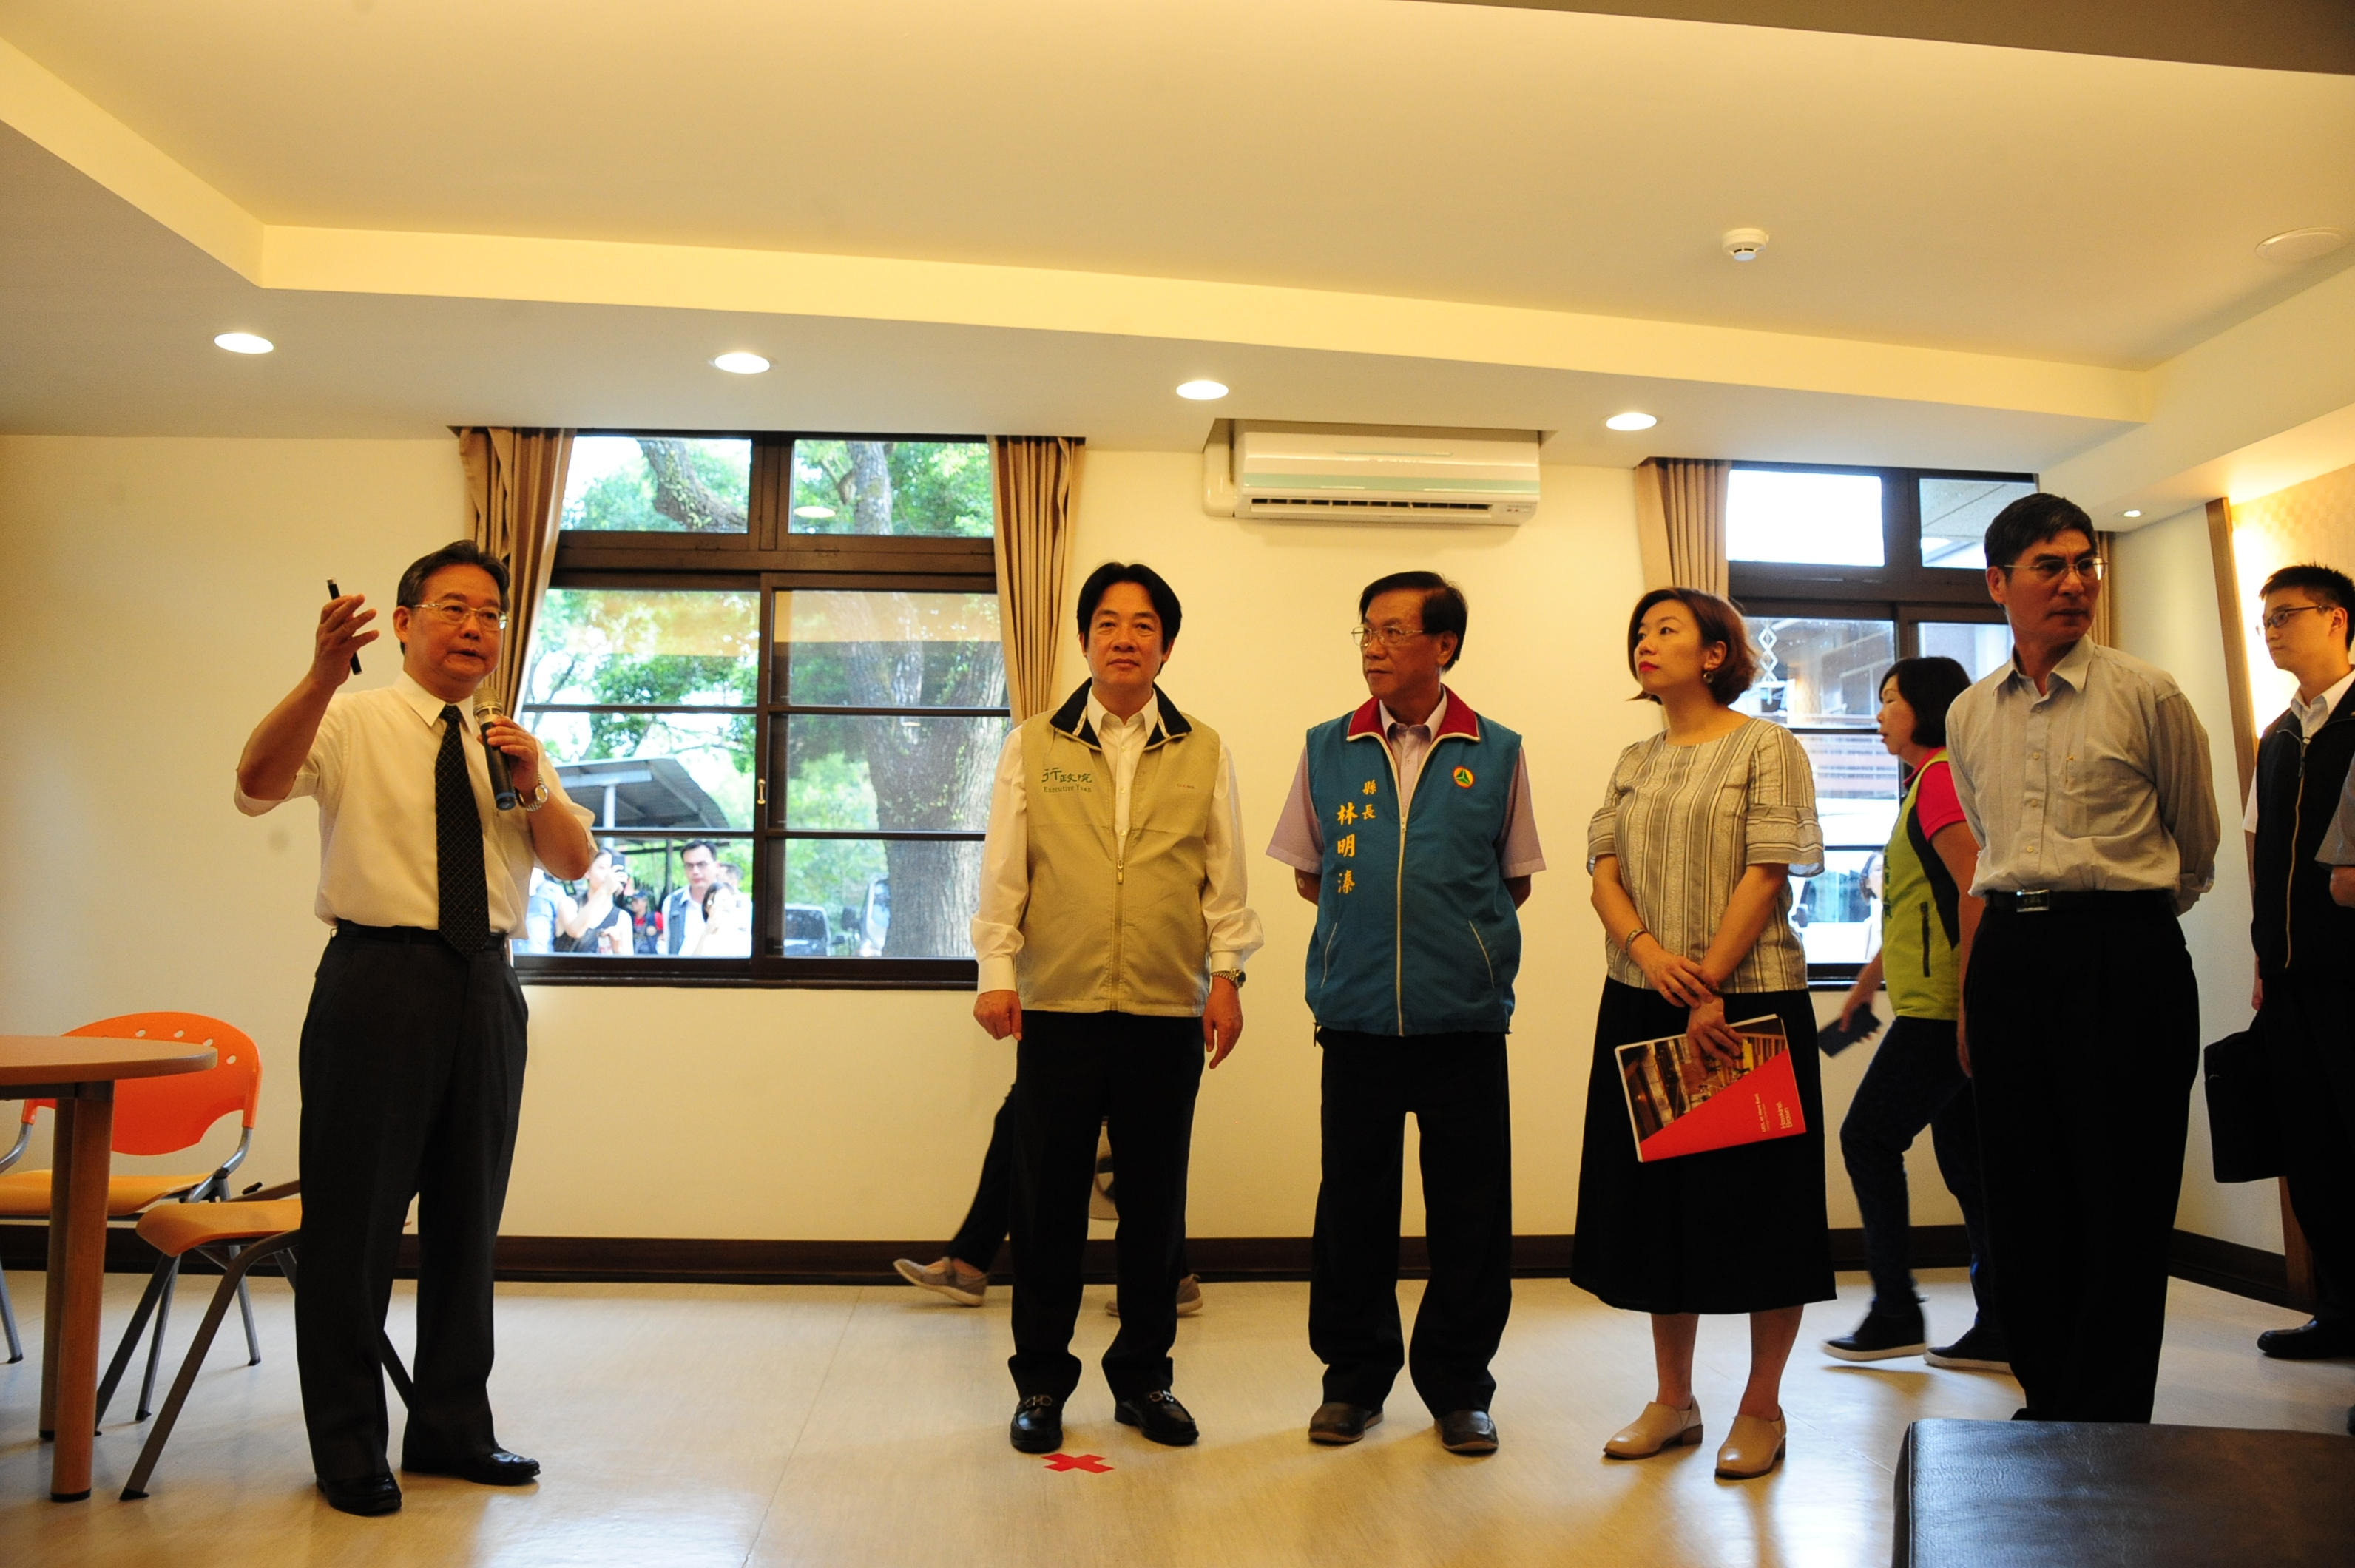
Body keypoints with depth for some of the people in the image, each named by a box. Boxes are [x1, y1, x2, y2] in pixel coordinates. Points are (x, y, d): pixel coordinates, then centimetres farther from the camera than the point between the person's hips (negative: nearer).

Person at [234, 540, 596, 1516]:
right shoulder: (354, 721, 1)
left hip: (485, 986, 5)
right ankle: (348, 1444, 17)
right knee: (355, 1216, 1)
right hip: (380, 978, -5)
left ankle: (452, 1426, 27)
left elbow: (575, 863, 9)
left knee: (469, 1216, 12)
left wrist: (533, 784, -9)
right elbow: (256, 788, -18)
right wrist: (322, 675, -32)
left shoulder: (507, 747, 15)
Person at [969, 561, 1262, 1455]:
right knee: (1047, 1203, 5)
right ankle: (1041, 1382, 21)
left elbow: (1224, 877, 7)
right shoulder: (1032, 748, 8)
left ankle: (1143, 1376, 25)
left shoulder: (1204, 753, 9)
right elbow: (1003, 870, 4)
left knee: (1155, 1204, 9)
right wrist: (997, 971, -4)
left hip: (1168, 1014, 1)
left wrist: (1226, 973, -1)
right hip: (1058, 1011, -1)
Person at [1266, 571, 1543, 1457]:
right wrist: (1374, 921, 8)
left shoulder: (1496, 753, 3)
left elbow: (1514, 879, 11)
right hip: (1357, 1011, 1)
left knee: (1469, 1208, 6)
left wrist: (1456, 931, 4)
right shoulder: (1327, 750, 6)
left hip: (1465, 1015, -1)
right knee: (1354, 1201, 8)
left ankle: (1458, 1385, 23)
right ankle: (1353, 1378, 25)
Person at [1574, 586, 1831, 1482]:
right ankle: (1673, 1400, 22)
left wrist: (1710, 986, -17)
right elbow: (1604, 870, 5)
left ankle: (1762, 1408, 16)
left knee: (1756, 1199, 2)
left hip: (1748, 1000, -5)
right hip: (1642, 1005, 5)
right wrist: (1649, 952, -14)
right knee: (1657, 1198, 9)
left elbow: (1768, 871, -10)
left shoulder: (1766, 747, -2)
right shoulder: (1633, 763, 14)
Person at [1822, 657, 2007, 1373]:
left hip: (1941, 1007, -10)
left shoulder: (1941, 777, -11)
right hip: (1941, 1009, 10)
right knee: (1966, 1158, 10)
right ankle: (2001, 1330, 14)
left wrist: (1967, 999, -24)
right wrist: (1869, 979, 29)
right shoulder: (1932, 781, 20)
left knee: (1868, 1138, -2)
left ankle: (1896, 1313, 6)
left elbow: (1975, 890, -20)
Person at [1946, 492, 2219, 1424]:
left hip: (2123, 957, -4)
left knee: (2119, 1206, 1)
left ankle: (2107, 1428, 13)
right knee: (2024, 1202, 9)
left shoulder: (2147, 697, -3)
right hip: (2007, 959, 4)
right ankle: (2047, 1402, 23)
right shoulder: (1968, 717, 10)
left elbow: (2196, 852, 10)